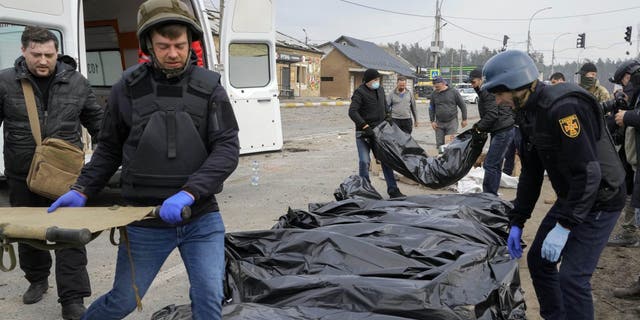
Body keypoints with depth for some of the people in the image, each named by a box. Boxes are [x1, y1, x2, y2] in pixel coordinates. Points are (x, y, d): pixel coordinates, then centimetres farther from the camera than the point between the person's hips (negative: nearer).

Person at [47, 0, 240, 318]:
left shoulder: (209, 88, -4)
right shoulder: (127, 89, -1)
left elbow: (227, 149, -11)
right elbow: (109, 149, 11)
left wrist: (189, 193, -23)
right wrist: (81, 190, 2)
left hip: (202, 218, 0)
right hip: (146, 222, 1)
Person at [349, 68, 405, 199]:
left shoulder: (380, 90, 12)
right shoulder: (360, 92, -11)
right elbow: (352, 112, -21)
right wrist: (365, 126, -27)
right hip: (364, 133, -6)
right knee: (364, 161, -10)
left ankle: (392, 189, 13)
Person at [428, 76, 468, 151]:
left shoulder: (453, 92, -3)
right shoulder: (434, 94, 5)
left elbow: (462, 106, 2)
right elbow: (431, 108, 12)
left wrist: (464, 119, 1)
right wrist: (432, 121, 4)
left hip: (452, 122, -3)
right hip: (439, 123, 3)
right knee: (439, 144, 4)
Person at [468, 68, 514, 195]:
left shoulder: (487, 91, -13)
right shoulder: (484, 92, 20)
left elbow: (492, 114, -21)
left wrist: (479, 127, -9)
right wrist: (478, 125, 11)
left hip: (503, 132, -11)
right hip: (500, 131, 11)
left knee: (490, 165, -12)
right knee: (495, 165, 14)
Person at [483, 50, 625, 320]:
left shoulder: (564, 107, -26)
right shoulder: (531, 114, 4)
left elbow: (588, 173, -29)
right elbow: (531, 173, 10)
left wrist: (564, 226, -27)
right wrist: (516, 222, 7)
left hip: (599, 200, -9)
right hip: (570, 197, 9)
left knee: (572, 278, -11)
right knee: (538, 260, 14)